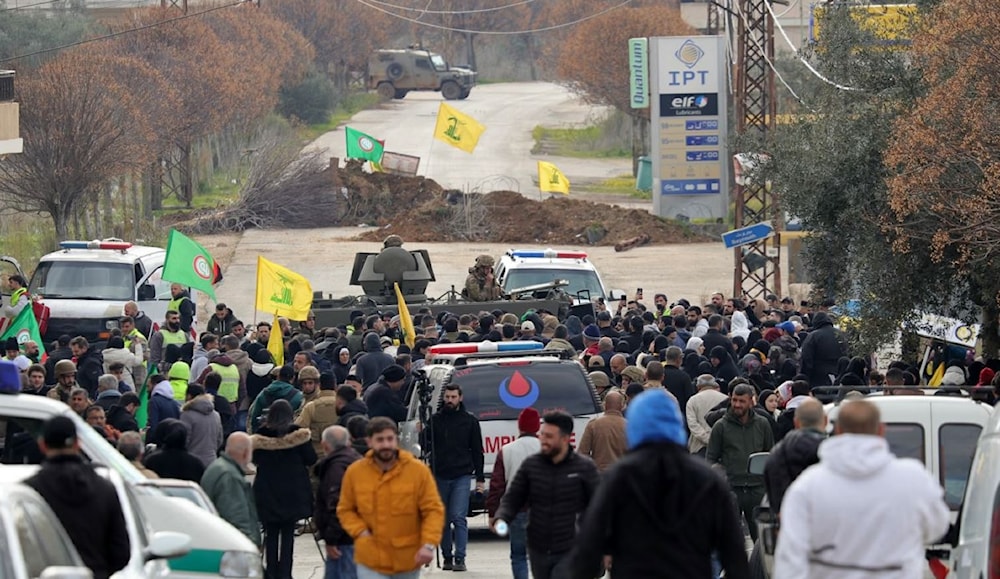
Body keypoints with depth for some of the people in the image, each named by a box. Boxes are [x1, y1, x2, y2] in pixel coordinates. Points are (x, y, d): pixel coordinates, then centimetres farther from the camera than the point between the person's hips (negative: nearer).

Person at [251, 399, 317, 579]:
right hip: (293, 491, -1)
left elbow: (256, 459, 6)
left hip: (267, 491, 1)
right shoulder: (297, 433, -8)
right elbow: (311, 459, -3)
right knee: (288, 534, 3)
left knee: (271, 534, 9)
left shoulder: (261, 434, -4)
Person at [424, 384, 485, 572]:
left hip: (461, 476, -2)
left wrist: (480, 478, 5)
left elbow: (477, 450, 9)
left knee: (459, 518, -10)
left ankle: (460, 559, -11)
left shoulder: (470, 421, 7)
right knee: (443, 519, 5)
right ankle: (447, 558, 12)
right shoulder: (436, 419, 10)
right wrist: (421, 432, -13)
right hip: (440, 476, 2)